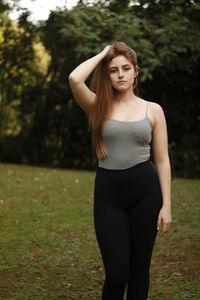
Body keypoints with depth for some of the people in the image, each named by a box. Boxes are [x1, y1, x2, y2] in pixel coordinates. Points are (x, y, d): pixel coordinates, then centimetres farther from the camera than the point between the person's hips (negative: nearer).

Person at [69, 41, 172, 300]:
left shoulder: (153, 110, 7)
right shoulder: (98, 107, 4)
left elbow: (162, 160, 5)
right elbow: (75, 79, -17)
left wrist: (166, 205, -1)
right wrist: (102, 55, 0)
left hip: (145, 190, 1)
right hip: (108, 192, -1)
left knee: (139, 268, 8)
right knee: (117, 273, -5)